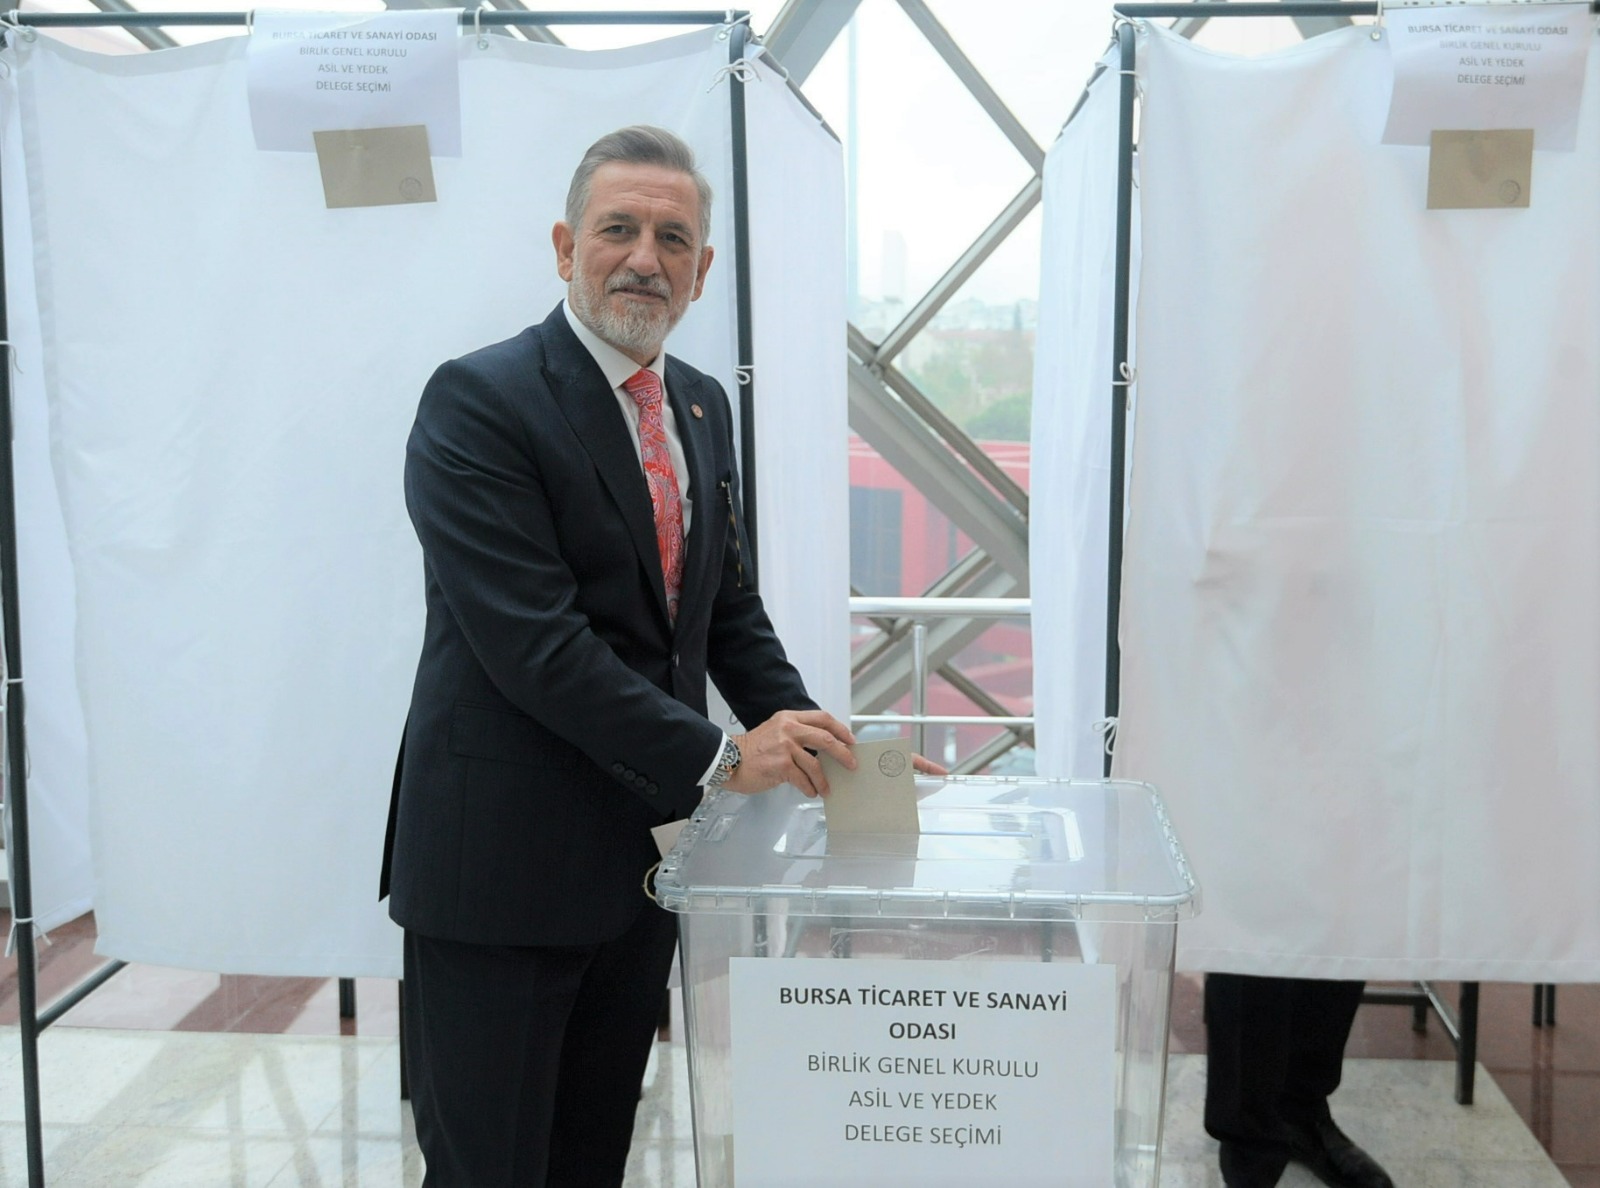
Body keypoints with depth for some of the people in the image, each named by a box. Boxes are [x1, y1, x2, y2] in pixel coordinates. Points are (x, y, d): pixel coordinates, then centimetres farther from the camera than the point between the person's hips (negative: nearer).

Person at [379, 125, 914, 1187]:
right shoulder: (479, 402, -14)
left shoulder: (702, 407, 10)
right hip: (501, 863, -7)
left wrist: (810, 739, 2)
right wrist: (719, 758, -19)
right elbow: (534, 643, -22)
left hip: (642, 850, 7)